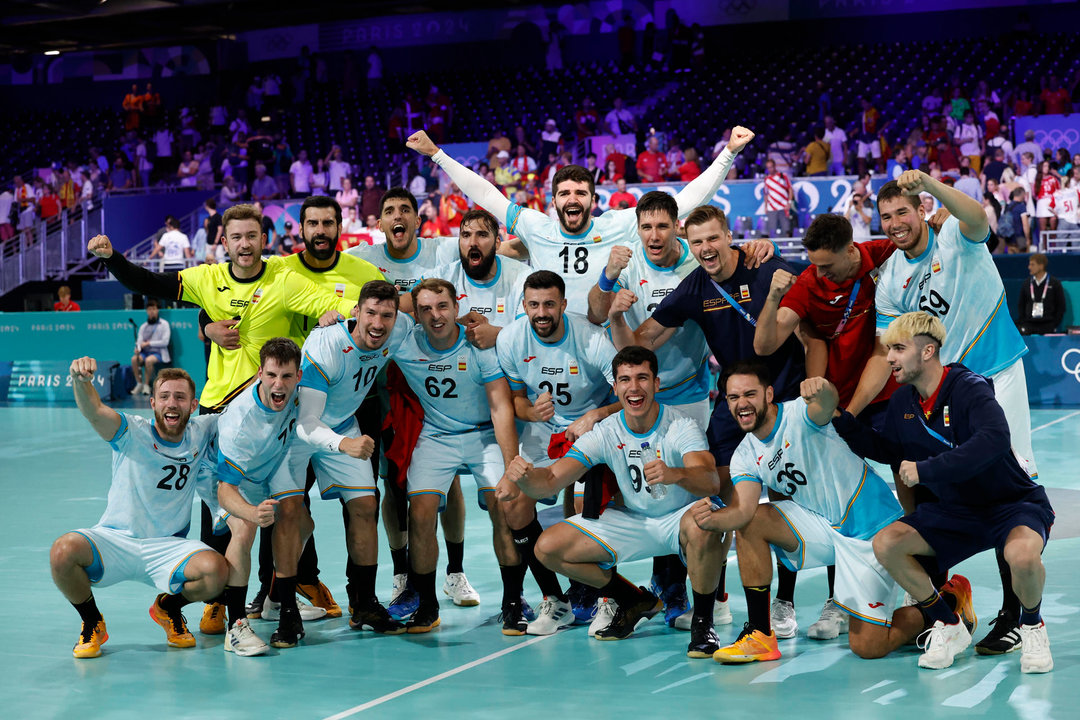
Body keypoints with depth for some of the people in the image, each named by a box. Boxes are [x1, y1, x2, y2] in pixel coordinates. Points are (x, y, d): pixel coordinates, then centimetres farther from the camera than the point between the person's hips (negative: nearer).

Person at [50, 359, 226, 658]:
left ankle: (168, 608, 9)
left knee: (216, 569, -28)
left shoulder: (200, 433, 2)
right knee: (63, 551, -31)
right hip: (115, 540, -2)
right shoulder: (133, 433, -10)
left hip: (167, 547, 2)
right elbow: (94, 411, -29)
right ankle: (92, 623, 0)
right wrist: (81, 380, -51)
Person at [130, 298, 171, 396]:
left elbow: (165, 342, -8)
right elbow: (139, 340, 7)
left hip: (158, 352, -4)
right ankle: (139, 383, -17)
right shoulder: (143, 326, 16)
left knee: (149, 360, -36)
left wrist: (149, 343, -12)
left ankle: (146, 385, -21)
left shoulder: (164, 324, 2)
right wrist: (138, 348, -17)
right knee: (134, 359, -27)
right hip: (145, 352, 4)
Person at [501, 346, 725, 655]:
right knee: (548, 548, -8)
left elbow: (711, 481, -40)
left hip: (679, 517, -5)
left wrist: (675, 474, -62)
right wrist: (524, 476, -41)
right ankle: (636, 602, 13)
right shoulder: (605, 433, -12)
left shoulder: (682, 427, -22)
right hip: (632, 522, 5)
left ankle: (702, 621, -16)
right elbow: (550, 481, -17)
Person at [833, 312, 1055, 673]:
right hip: (957, 510, 7)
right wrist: (840, 420, 5)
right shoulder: (902, 402, 1)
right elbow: (887, 450, 19)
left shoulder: (969, 388, -22)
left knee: (1022, 554, -39)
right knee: (885, 544, -13)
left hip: (1014, 503, -7)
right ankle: (949, 627, 5)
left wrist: (925, 470, -36)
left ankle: (1031, 627, -4)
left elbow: (995, 440, -40)